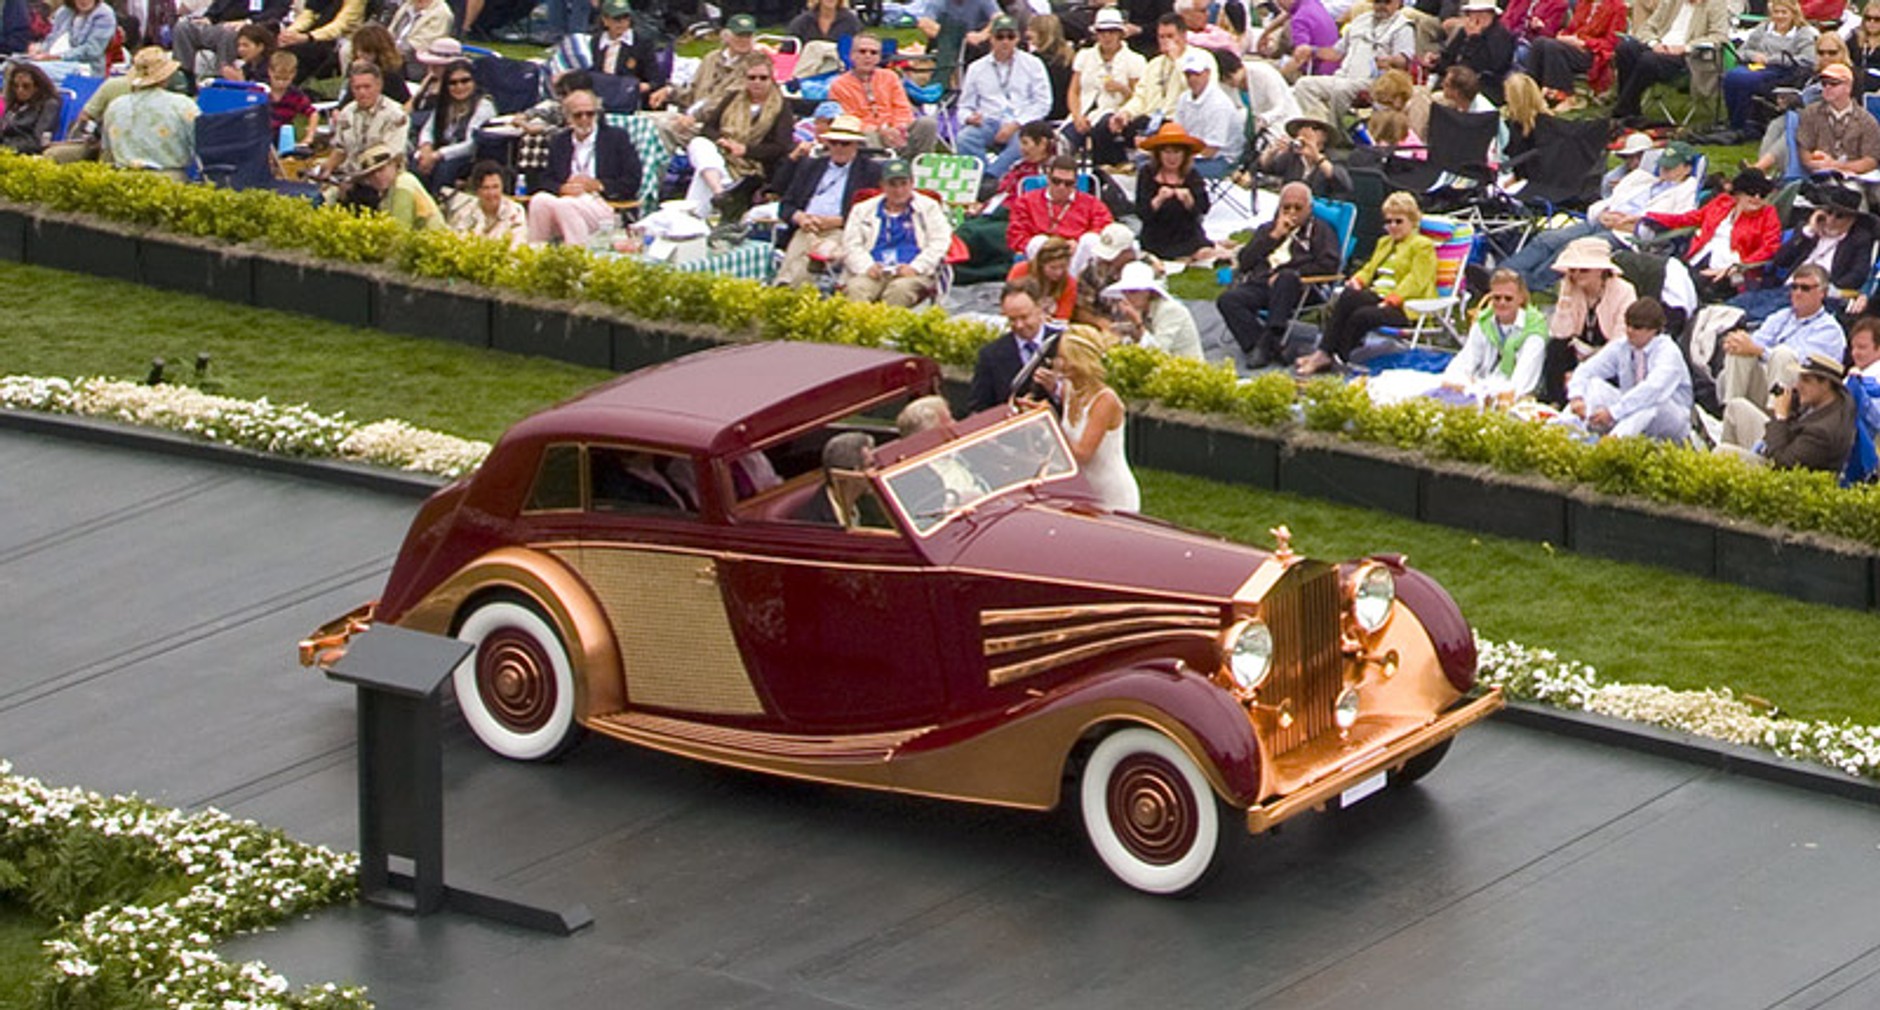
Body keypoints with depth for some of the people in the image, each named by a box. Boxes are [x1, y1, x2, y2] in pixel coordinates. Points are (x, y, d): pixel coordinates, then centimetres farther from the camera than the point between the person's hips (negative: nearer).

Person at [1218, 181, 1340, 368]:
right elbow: (1244, 261, 15)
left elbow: (1329, 264, -1)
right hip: (1261, 285, 4)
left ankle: (1269, 341, -37)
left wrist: (1287, 273, -8)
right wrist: (1273, 237, 6)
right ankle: (1255, 345, -37)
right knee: (1228, 299, -25)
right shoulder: (1267, 229, 29)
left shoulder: (1320, 230, 17)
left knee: (1287, 278, -40)